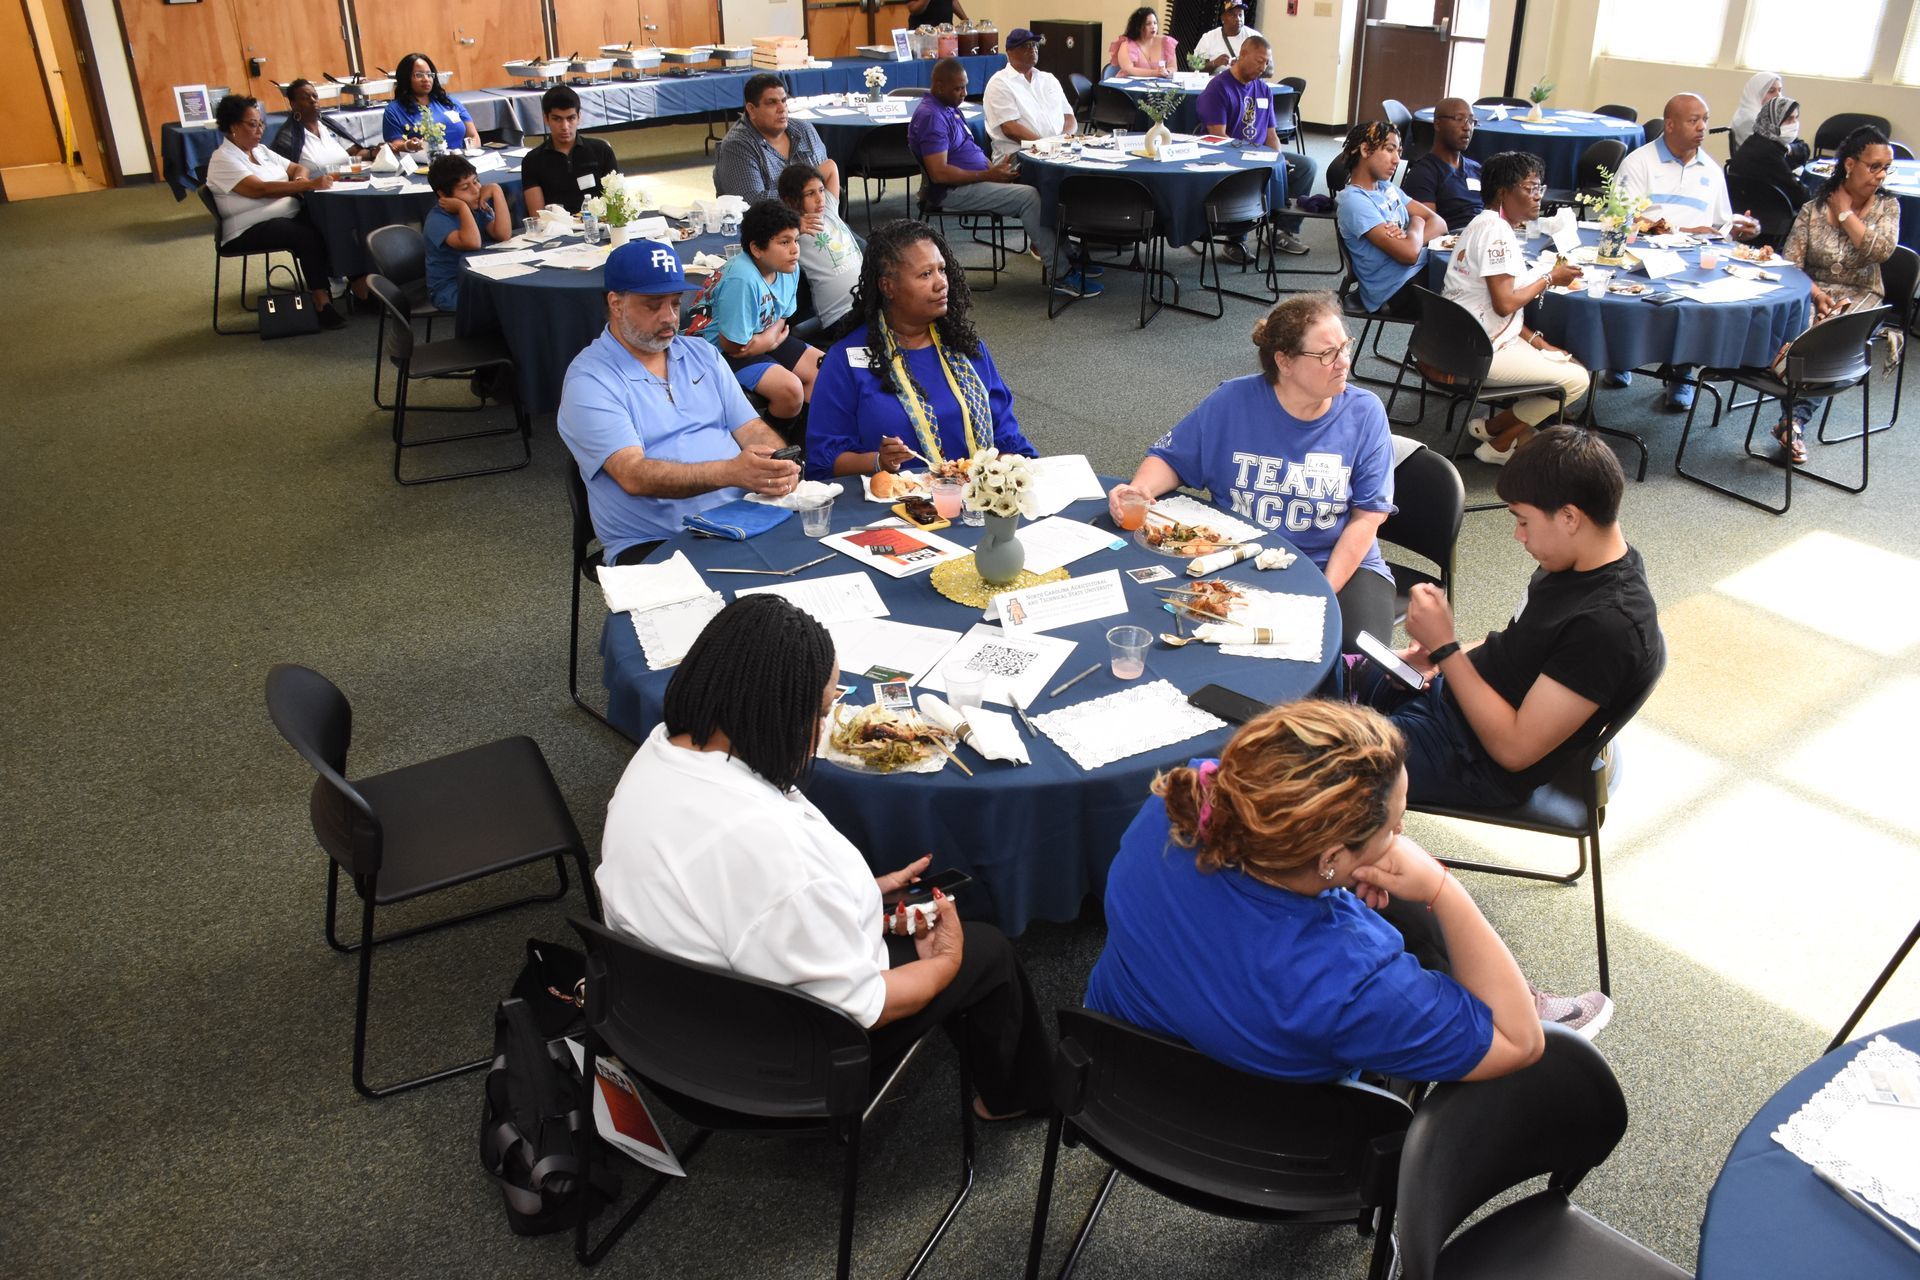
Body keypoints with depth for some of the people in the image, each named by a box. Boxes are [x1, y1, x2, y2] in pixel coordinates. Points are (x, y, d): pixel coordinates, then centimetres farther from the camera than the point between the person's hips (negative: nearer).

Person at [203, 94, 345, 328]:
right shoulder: (223, 160, -9)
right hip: (250, 230, -7)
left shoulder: (261, 150, 16)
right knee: (308, 236, -33)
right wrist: (308, 185, -31)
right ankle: (322, 300, -30)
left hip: (287, 215, 7)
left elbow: (297, 167, 21)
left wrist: (299, 179, -7)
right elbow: (260, 189, -23)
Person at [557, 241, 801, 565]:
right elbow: (634, 477, -17)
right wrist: (731, 472, -31)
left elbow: (753, 430, 12)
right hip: (652, 547, -6)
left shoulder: (703, 354, 18)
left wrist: (779, 468, -13)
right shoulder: (589, 380, -4)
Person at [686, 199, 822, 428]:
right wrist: (772, 339, -8)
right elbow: (733, 344, -24)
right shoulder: (742, 280, -30)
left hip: (763, 339, 9)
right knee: (790, 389, -25)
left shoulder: (790, 268, -4)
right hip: (721, 351, -9)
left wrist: (772, 335, -13)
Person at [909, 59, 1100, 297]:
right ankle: (1058, 273, -17)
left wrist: (993, 167, 3)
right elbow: (939, 173, -25)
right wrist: (988, 175, -20)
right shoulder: (931, 117, -18)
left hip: (972, 179, 10)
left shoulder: (948, 106, 14)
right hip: (953, 191, -10)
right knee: (1028, 196, -20)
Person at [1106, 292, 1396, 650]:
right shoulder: (1233, 401, -3)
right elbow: (1170, 457, 7)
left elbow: (1367, 516, -4)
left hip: (1340, 565, 0)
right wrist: (1138, 490, -16)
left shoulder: (1364, 413, -3)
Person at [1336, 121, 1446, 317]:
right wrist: (1416, 224, -2)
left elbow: (1439, 223, 7)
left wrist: (1410, 238, -15)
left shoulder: (1386, 187, 13)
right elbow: (1409, 253, -25)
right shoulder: (1354, 201, -17)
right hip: (1396, 292, -9)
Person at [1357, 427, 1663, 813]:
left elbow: (1515, 749, -28)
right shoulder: (1582, 560, -4)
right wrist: (1435, 655, -3)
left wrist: (1445, 647, -27)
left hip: (1473, 762, -9)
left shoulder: (1609, 625, -31)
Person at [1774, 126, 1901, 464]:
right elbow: (1790, 263, -1)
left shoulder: (1887, 206, 7)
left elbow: (1882, 249, -11)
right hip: (1812, 293, 0)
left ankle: (1795, 420, -33)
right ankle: (1795, 422, -35)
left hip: (1860, 296, 0)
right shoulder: (1812, 210, 5)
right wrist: (1816, 294, -16)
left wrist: (1846, 213, -5)